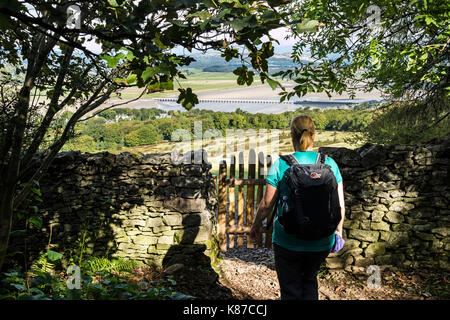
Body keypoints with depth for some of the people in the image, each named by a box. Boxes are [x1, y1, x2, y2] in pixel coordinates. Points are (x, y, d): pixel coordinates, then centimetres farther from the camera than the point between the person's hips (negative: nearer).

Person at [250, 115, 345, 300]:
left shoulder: (281, 164, -11)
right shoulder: (330, 164, -3)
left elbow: (267, 204, -8)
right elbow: (340, 205, 1)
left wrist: (255, 225, 9)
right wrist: (338, 231, 16)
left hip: (288, 241, -3)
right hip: (321, 242, 3)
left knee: (291, 290, 14)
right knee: (310, 280, 28)